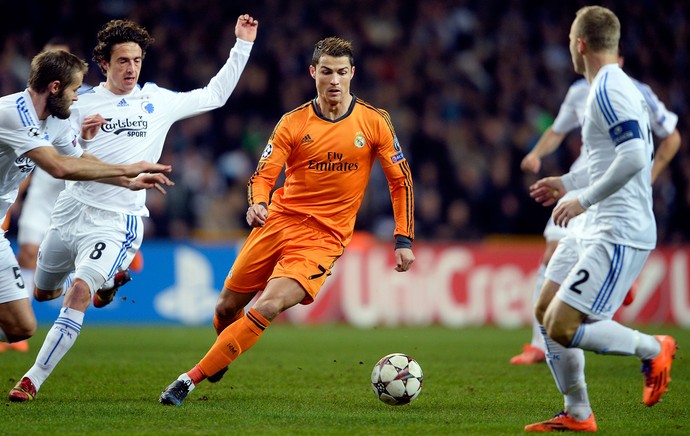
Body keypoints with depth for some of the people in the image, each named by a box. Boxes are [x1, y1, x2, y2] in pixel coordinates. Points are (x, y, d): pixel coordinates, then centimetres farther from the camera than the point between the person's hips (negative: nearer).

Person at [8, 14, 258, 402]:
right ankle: (102, 283, 50)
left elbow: (214, 95, 15)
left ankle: (32, 381, -19)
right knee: (42, 294, 19)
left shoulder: (158, 101, 5)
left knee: (78, 296, -22)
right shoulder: (83, 105, 3)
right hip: (72, 211, 3)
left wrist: (243, 45, 12)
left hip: (117, 222, -3)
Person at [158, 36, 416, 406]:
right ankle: (219, 360, 41)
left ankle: (192, 379, -18)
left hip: (324, 237, -3)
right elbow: (263, 174, -5)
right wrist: (257, 203, -28)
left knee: (268, 307, -22)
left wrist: (403, 239, 0)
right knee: (227, 307, 7)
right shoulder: (293, 123, -1)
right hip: (279, 222, 3)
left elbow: (400, 180, 6)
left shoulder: (374, 122, -2)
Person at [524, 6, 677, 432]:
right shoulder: (619, 86, 16)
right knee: (547, 312, 15)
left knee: (562, 328, -16)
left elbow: (634, 158, -27)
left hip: (618, 235, -11)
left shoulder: (608, 90, -16)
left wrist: (583, 200, -18)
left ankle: (653, 348, 0)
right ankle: (577, 414, 18)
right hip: (600, 231, 11)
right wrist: (568, 183, 27)